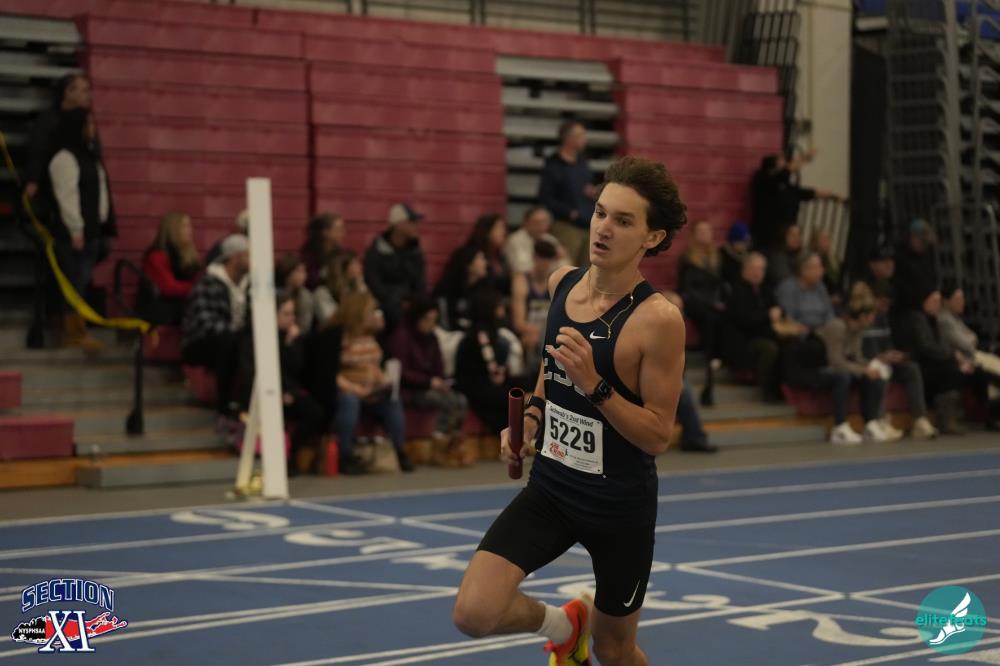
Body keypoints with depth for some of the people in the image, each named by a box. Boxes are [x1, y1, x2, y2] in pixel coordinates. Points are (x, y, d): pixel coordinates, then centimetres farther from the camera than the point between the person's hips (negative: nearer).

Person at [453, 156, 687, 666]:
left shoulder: (658, 318, -21)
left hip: (621, 506, -4)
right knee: (473, 614, -15)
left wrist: (593, 384, -30)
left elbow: (658, 437, -18)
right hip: (550, 488, 4)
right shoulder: (562, 283, -3)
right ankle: (563, 624, 18)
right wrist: (531, 413, 2)